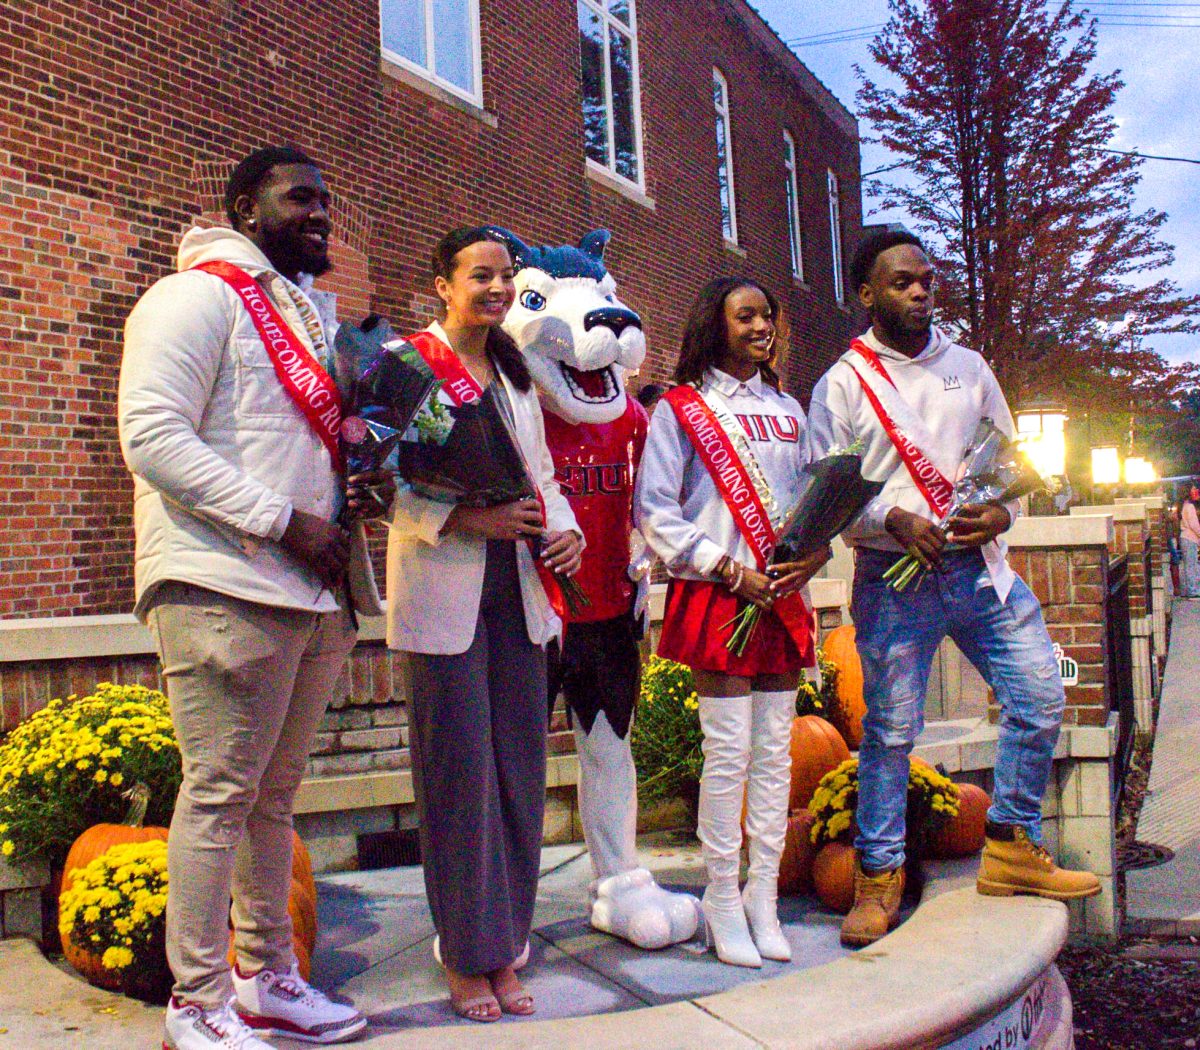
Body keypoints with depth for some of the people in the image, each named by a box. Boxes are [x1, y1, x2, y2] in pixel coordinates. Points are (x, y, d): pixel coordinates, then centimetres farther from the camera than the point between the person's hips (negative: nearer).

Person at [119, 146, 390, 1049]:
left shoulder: (314, 314, 23)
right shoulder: (198, 295, -3)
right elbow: (153, 434, -14)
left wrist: (359, 485, 7)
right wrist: (282, 519, -17)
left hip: (315, 592, 8)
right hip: (227, 590, -8)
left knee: (274, 794, 14)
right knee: (221, 794, -3)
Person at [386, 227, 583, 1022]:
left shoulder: (517, 373, 19)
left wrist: (565, 527, 0)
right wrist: (465, 517, -21)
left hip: (517, 588, 6)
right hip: (443, 592, -6)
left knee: (520, 766, 7)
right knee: (461, 770, -1)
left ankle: (506, 947, 21)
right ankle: (467, 955, 14)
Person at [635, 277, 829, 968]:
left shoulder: (788, 410, 17)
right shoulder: (680, 408, 1)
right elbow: (655, 512, -5)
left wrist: (820, 548, -4)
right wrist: (730, 570, -12)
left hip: (783, 596, 5)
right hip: (716, 596, -5)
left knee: (775, 749, 6)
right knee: (729, 749, -5)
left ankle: (763, 898, 16)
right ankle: (722, 898, 9)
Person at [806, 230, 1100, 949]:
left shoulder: (969, 368, 14)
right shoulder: (843, 383, 1)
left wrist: (1003, 510, -3)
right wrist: (896, 521, -18)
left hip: (980, 567, 5)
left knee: (1041, 697, 3)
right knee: (890, 728, 0)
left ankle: (1012, 850, 21)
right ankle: (880, 875, 15)